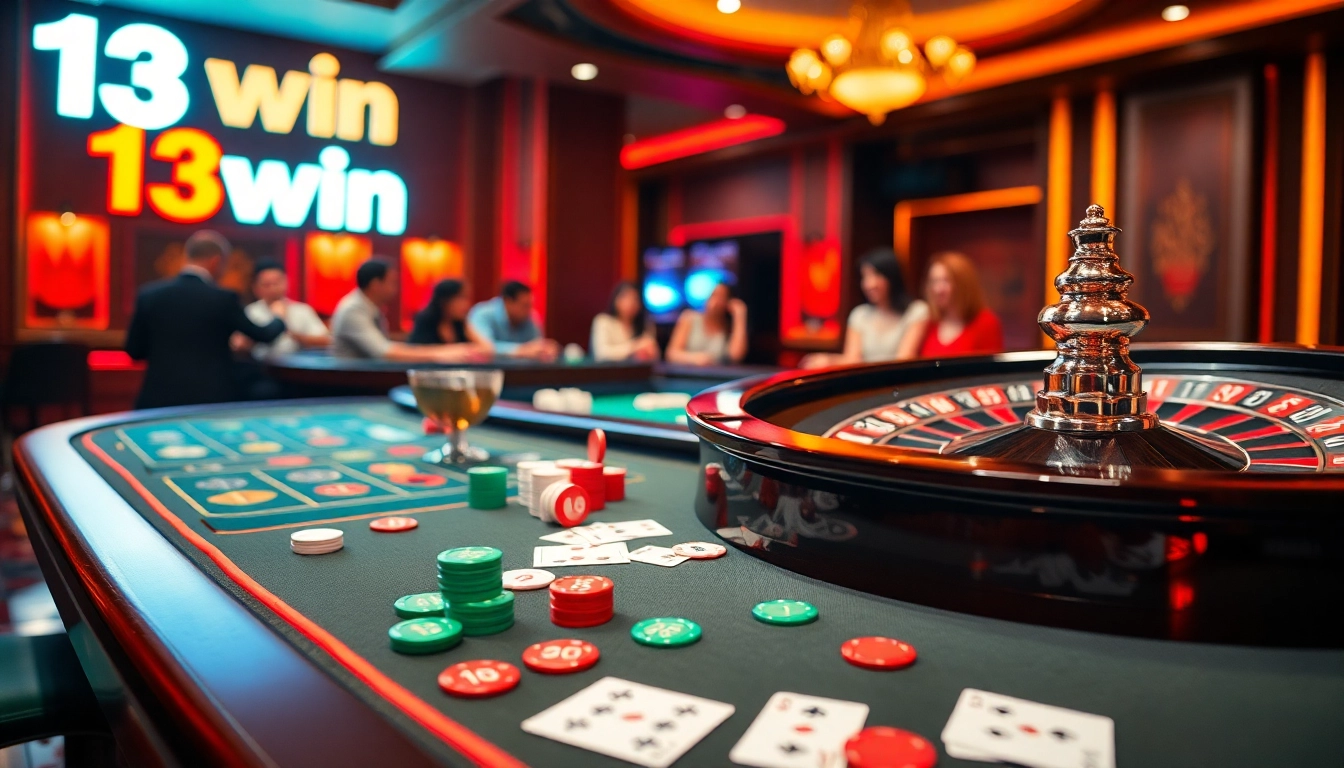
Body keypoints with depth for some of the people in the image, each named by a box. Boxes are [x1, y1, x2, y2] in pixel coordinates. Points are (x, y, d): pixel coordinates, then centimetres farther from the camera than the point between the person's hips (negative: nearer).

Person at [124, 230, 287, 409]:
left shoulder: (149, 294, 0)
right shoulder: (224, 298, -10)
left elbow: (134, 351, 7)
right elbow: (263, 336, 3)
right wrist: (278, 318, 24)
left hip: (159, 398, 3)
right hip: (211, 398, -3)